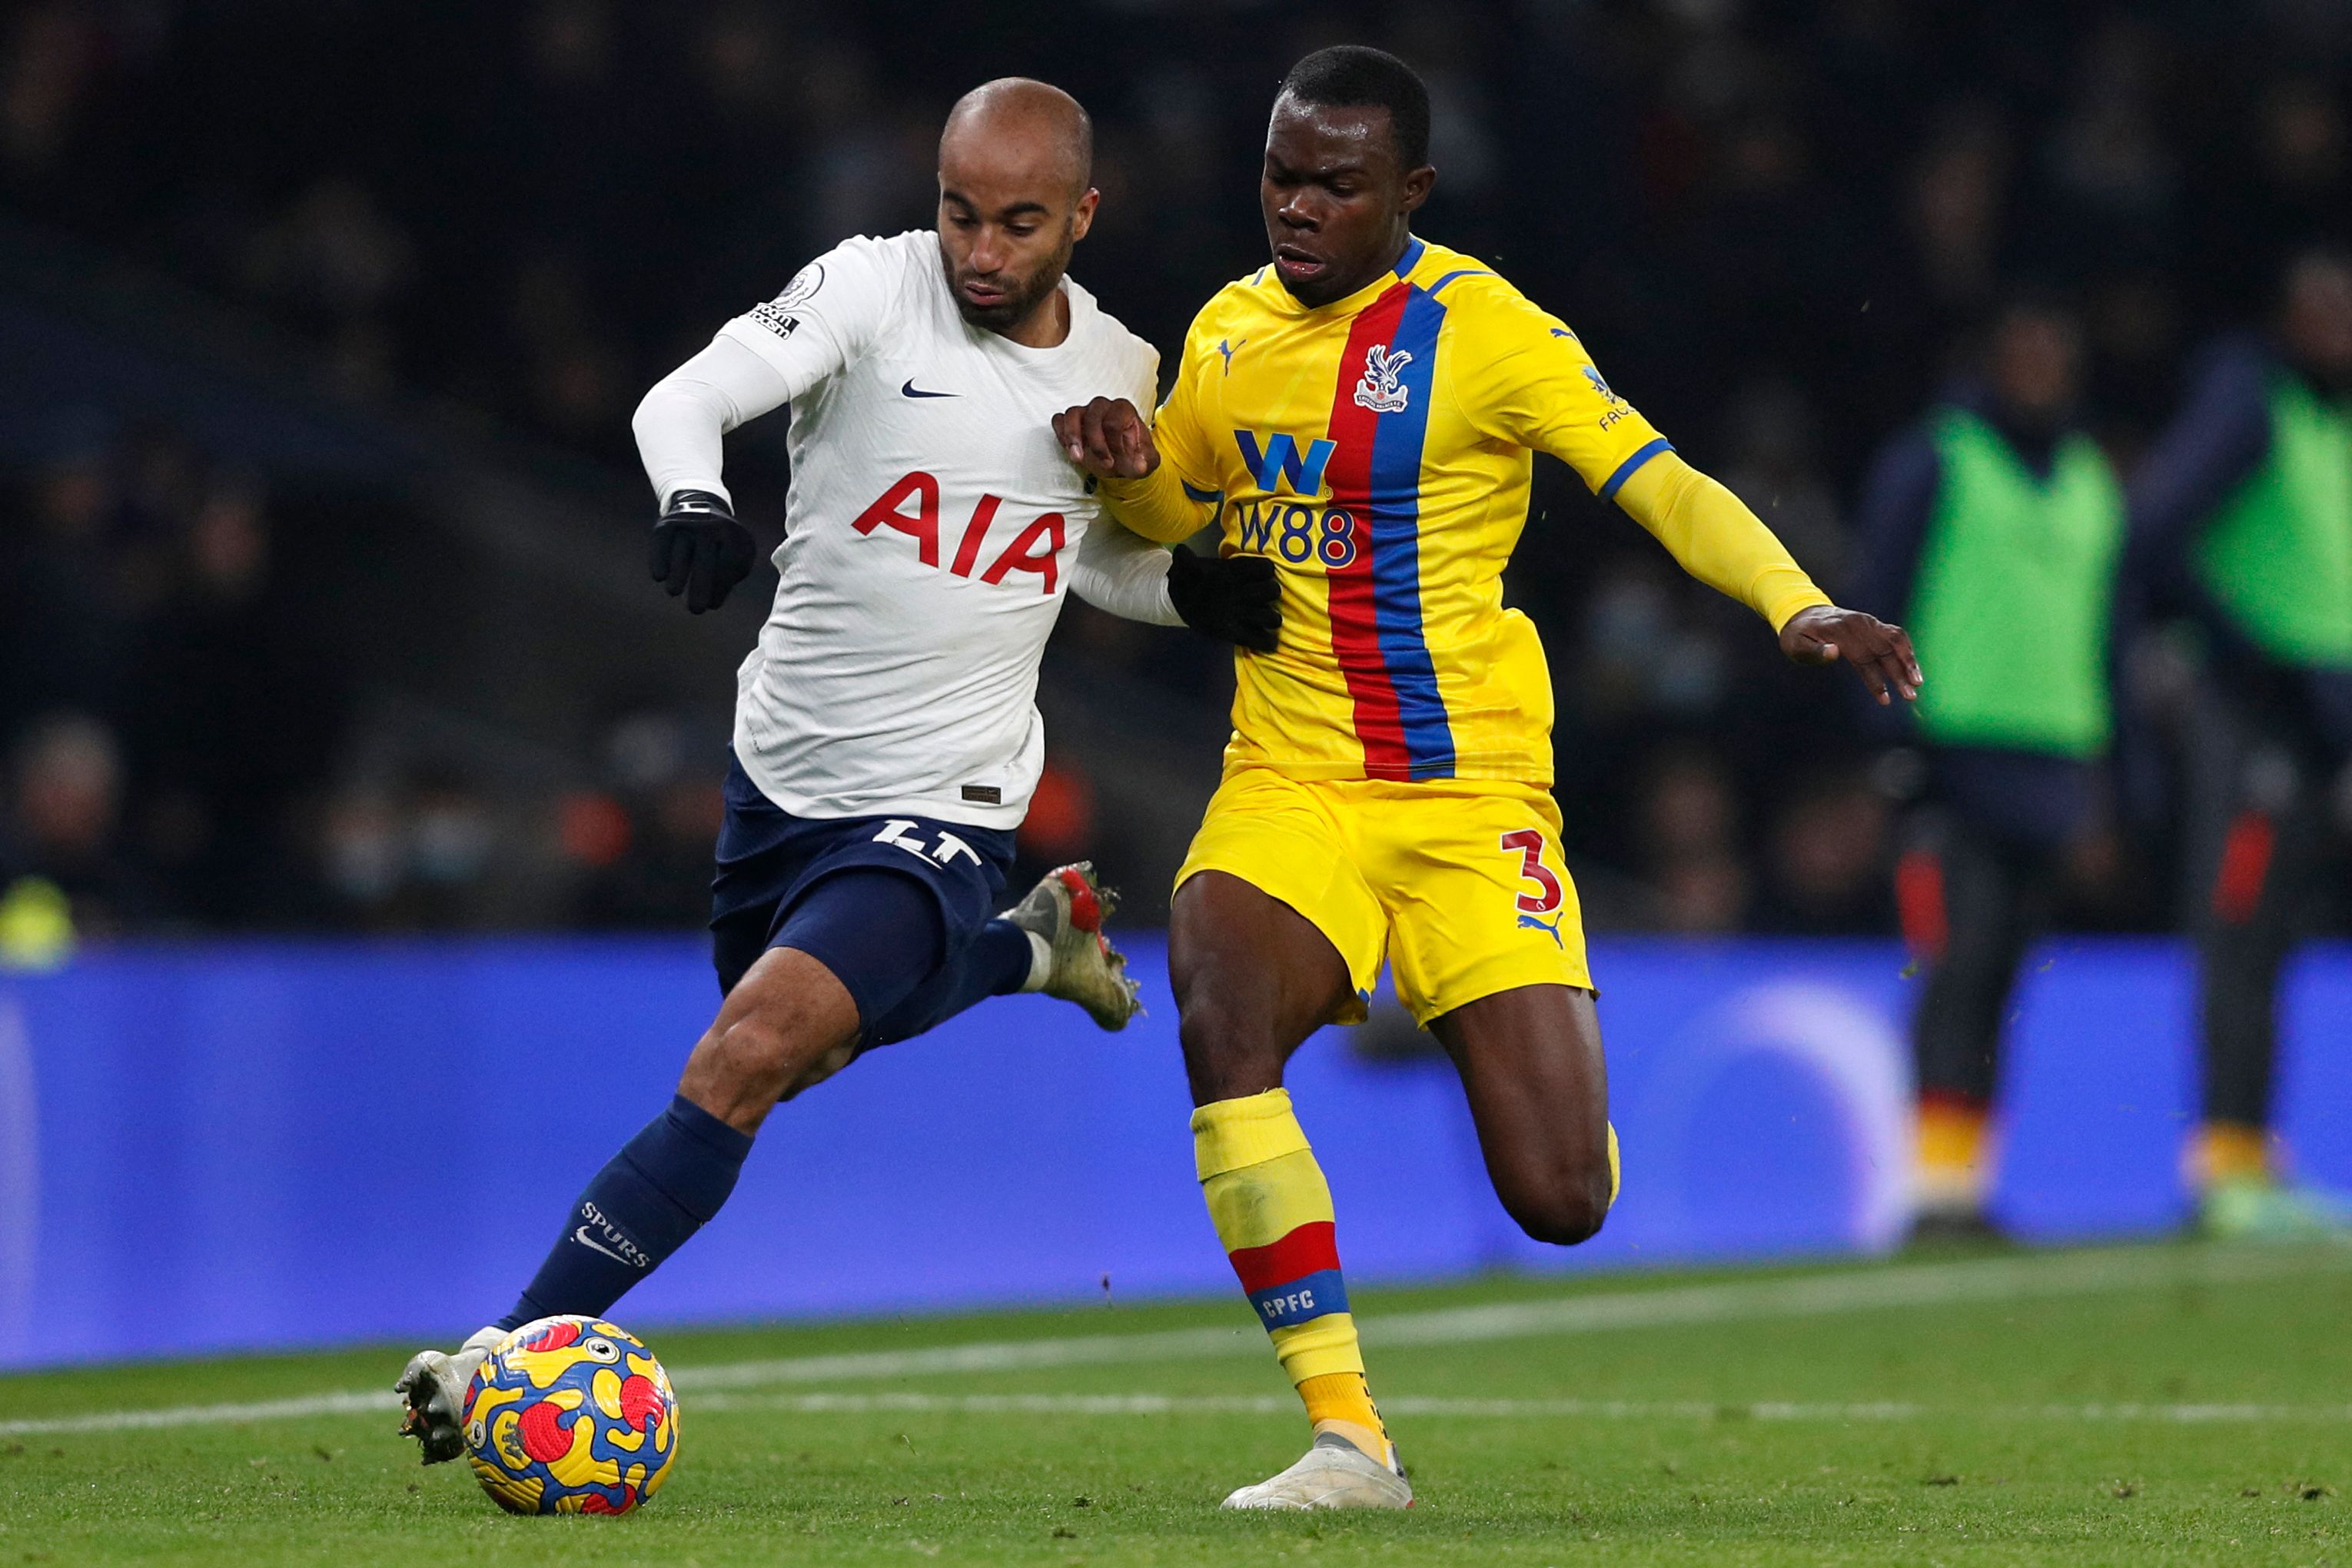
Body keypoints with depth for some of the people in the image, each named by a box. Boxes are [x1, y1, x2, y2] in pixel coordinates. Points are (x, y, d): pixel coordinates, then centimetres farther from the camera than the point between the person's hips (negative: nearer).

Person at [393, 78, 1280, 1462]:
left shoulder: (1119, 374, 0)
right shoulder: (873, 288, -10)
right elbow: (687, 398, -24)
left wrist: (1195, 588, -1)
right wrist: (693, 500, -46)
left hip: (938, 814, -2)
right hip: (783, 775, 2)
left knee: (749, 1054, -23)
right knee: (804, 1057, 26)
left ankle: (525, 1343, -19)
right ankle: (1023, 950, 51)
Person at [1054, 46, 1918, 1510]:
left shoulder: (1487, 330, -9)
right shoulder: (1229, 331, 8)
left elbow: (1662, 484, -16)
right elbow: (1183, 510, 26)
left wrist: (1800, 606, -33)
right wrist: (1128, 468, 2)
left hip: (1474, 791, -3)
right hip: (1289, 786, 3)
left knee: (1562, 1200, -9)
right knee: (1218, 1018, -31)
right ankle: (1348, 1439, -22)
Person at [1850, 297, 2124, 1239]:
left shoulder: (2094, 484, 19)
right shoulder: (1931, 464, 2)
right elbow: (1878, 605, -1)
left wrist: (2102, 772, 16)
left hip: (2053, 765, 6)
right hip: (1955, 761, -6)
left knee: (2000, 977, 4)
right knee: (1962, 959, -16)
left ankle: (1968, 1185, 7)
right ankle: (1939, 1182, -19)